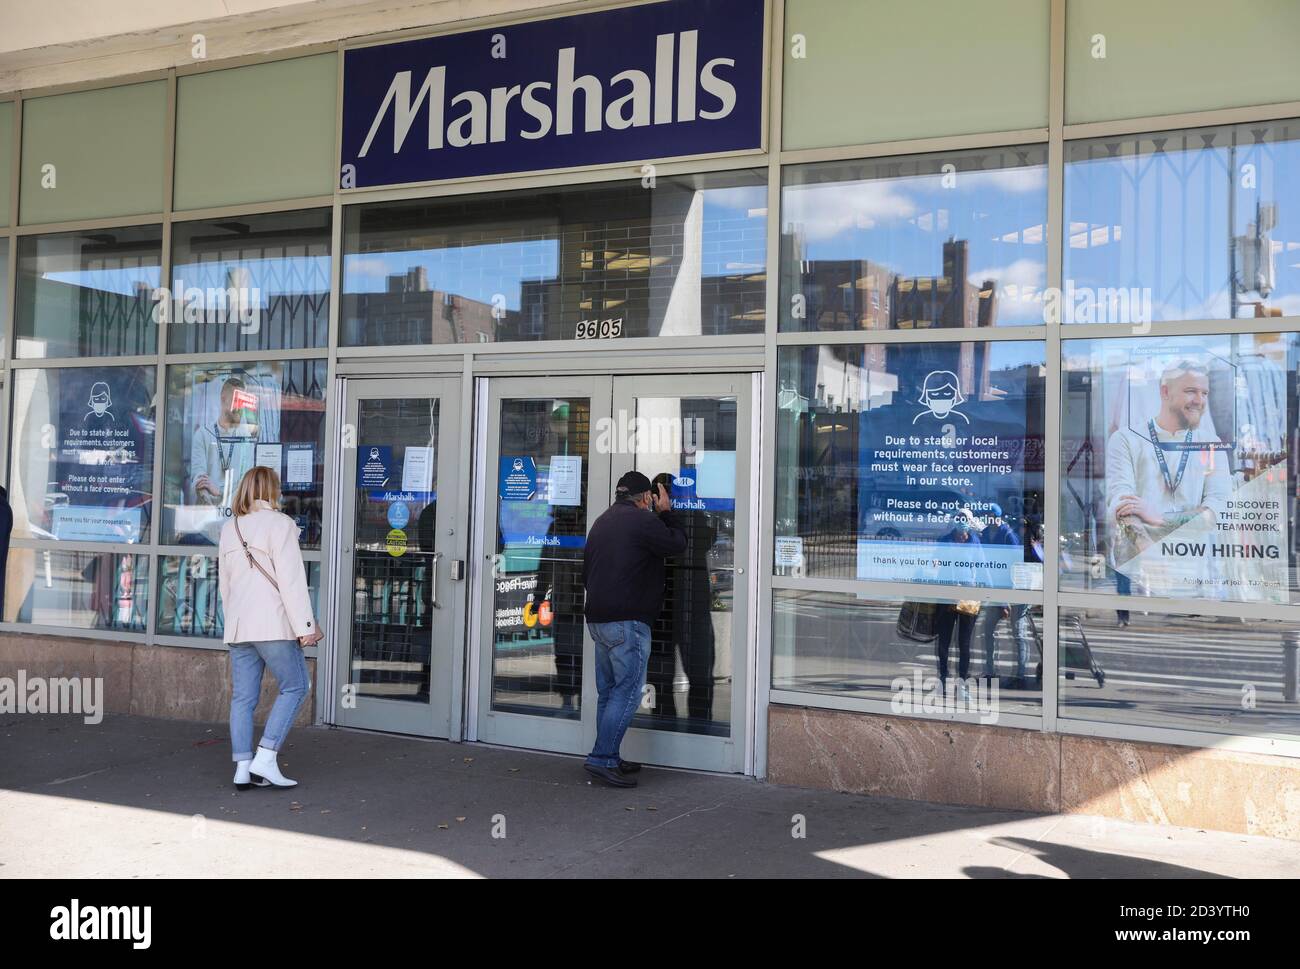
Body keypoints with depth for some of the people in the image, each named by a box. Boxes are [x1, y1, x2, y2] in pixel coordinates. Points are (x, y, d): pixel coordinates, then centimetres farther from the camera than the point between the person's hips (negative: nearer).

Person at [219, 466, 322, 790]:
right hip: (273, 624, -7)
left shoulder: (230, 528, 15)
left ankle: (243, 768, 7)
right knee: (295, 686, 3)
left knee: (243, 697, 7)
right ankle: (265, 758, -4)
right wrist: (305, 626, -11)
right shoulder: (280, 524, -8)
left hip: (238, 626, 7)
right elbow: (291, 579, -13)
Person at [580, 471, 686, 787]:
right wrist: (666, 513, 12)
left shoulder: (602, 522, 18)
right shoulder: (643, 520, -10)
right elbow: (678, 544, 0)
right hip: (628, 621, -9)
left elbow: (586, 574, 23)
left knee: (608, 692, 13)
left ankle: (608, 758, 17)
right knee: (627, 692, -6)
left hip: (597, 618, 9)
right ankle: (602, 758, -9)